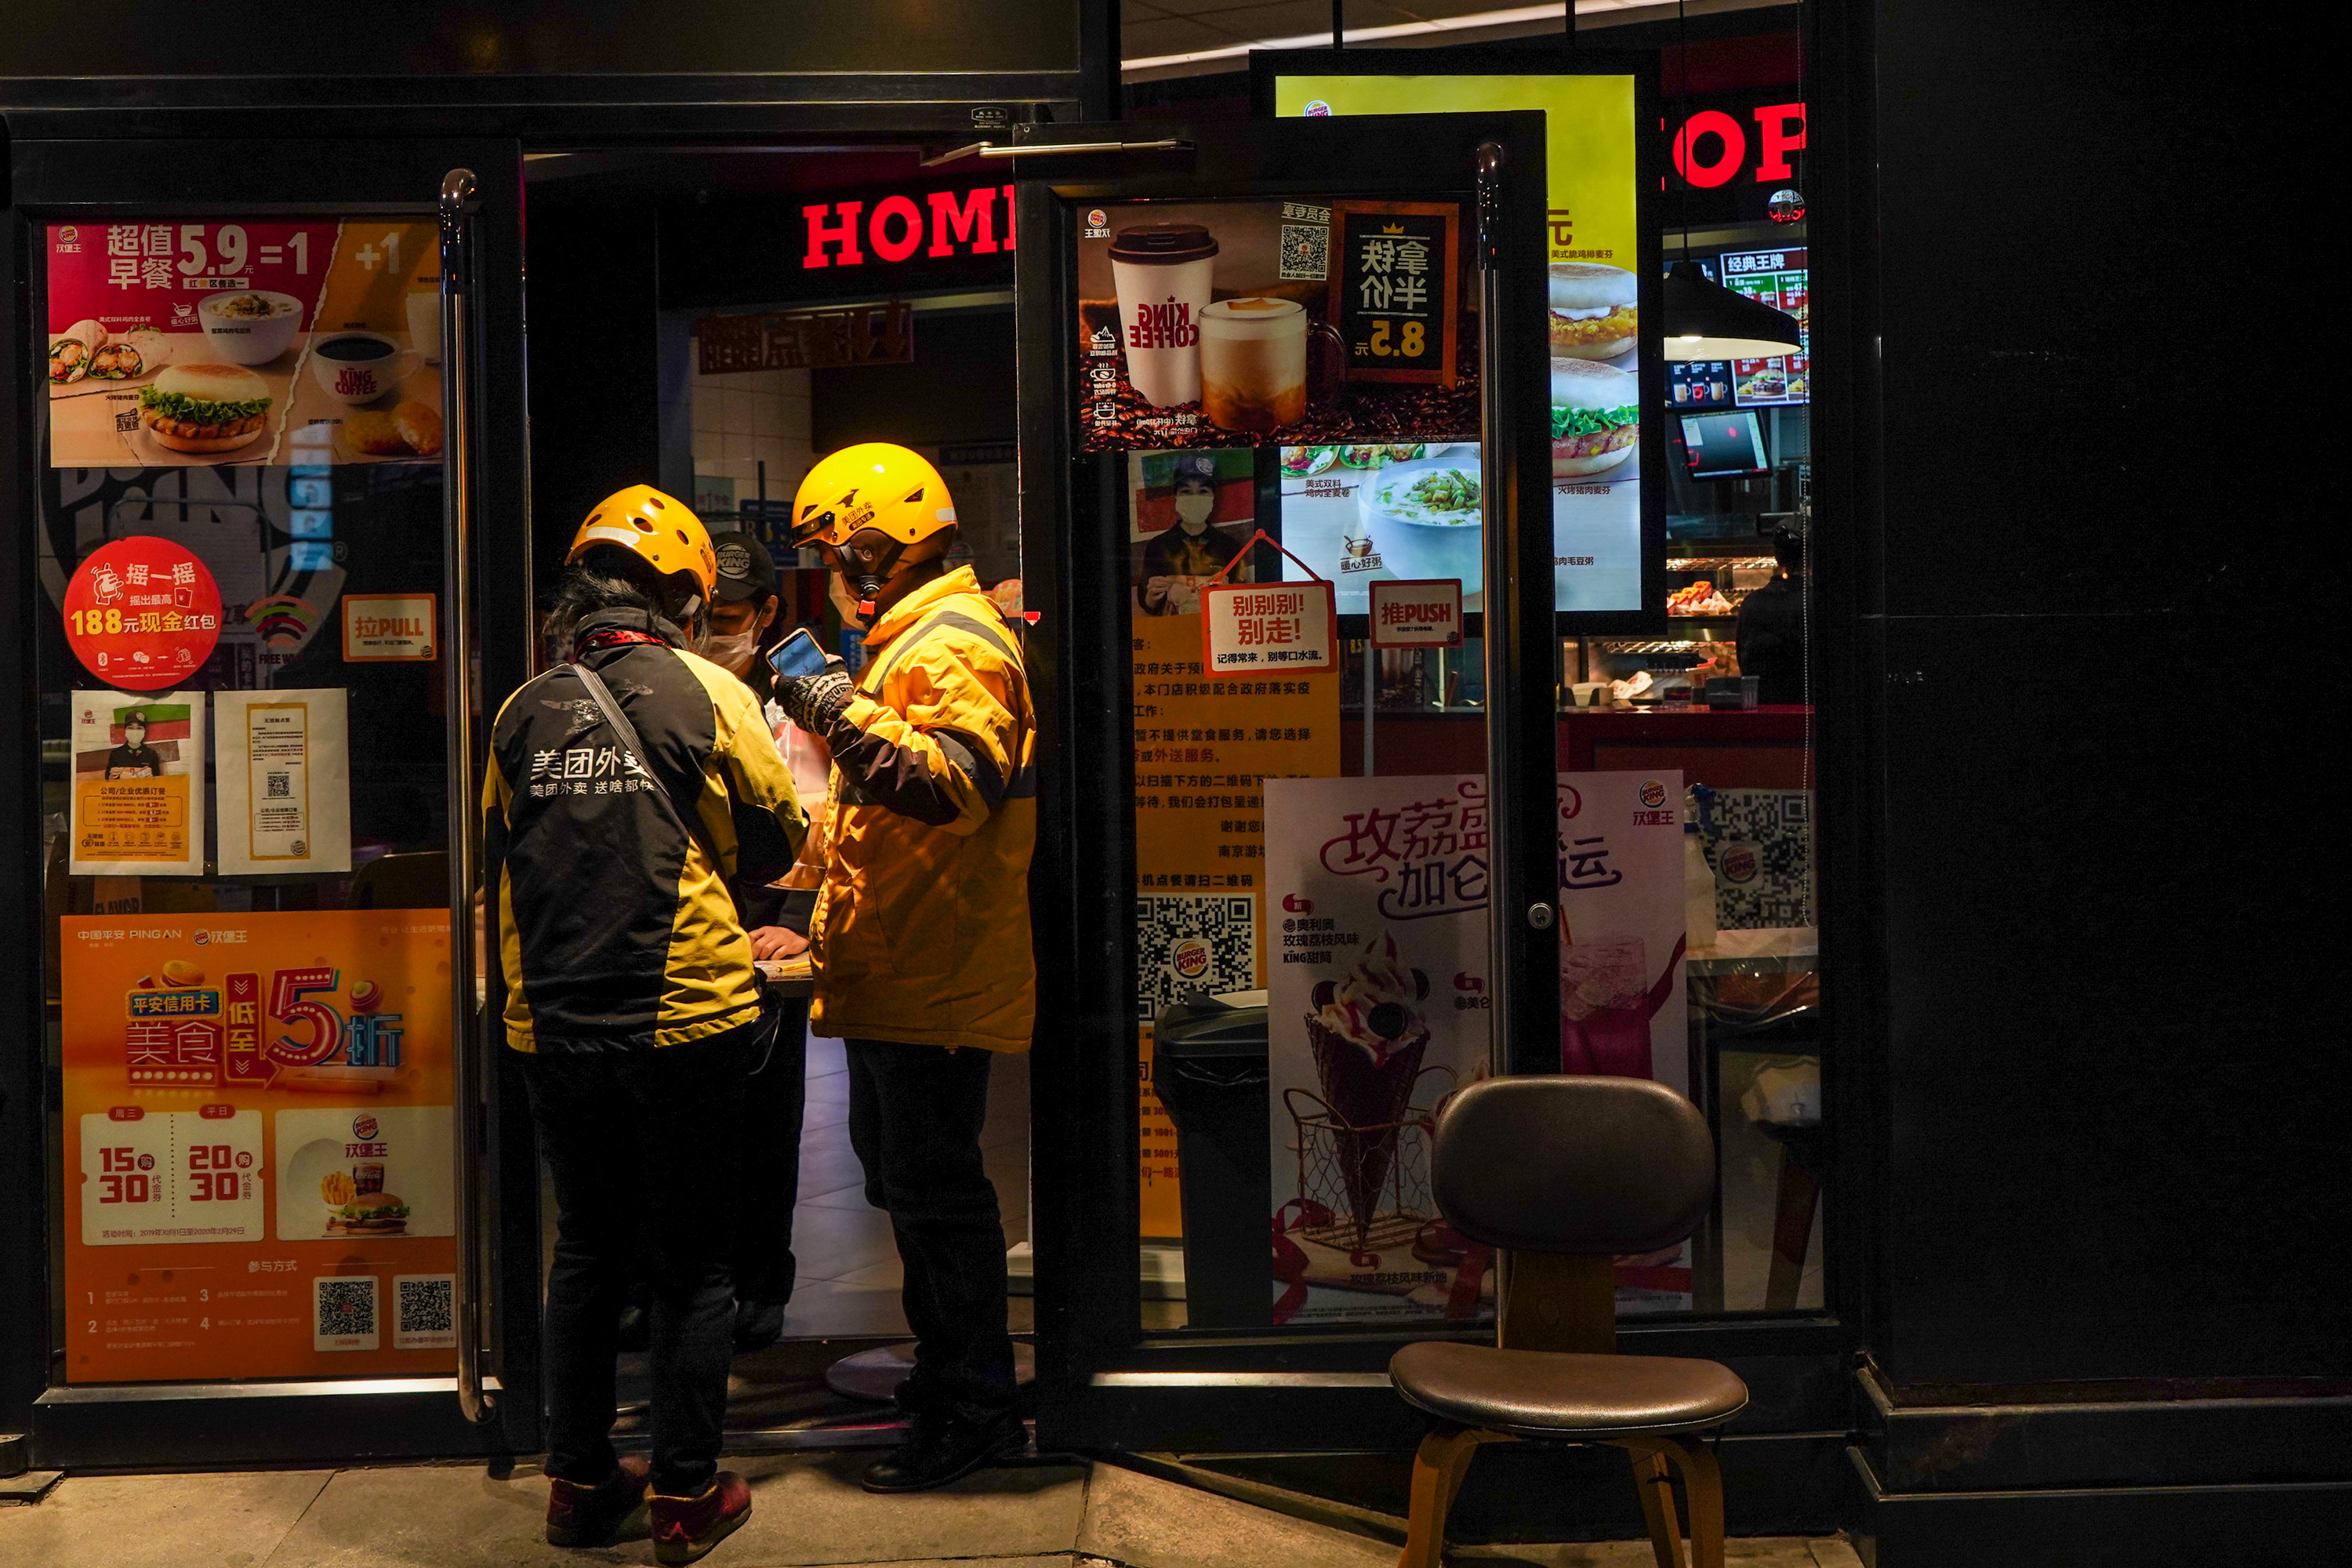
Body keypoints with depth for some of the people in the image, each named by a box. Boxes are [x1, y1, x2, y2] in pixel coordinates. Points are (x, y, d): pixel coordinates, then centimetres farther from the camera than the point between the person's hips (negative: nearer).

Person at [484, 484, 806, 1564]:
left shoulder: (522, 712, 4)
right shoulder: (706, 694, -7)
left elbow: (503, 860, 15)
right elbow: (776, 845, 2)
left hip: (553, 1030, 4)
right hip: (684, 1025, -4)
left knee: (587, 1252, 17)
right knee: (695, 1260, 9)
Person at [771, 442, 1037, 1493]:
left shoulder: (949, 647, -15)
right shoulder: (910, 641, 21)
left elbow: (964, 781, -33)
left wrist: (851, 717, -32)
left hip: (932, 975, -11)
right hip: (895, 971, 11)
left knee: (934, 1187, -5)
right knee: (901, 1173, 19)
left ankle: (973, 1410, 5)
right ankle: (946, 1368, 33)